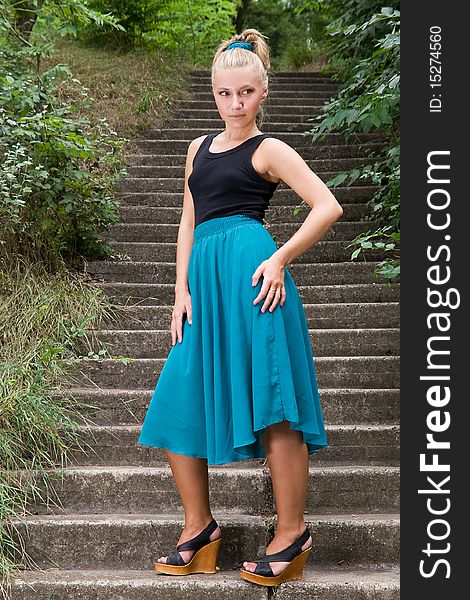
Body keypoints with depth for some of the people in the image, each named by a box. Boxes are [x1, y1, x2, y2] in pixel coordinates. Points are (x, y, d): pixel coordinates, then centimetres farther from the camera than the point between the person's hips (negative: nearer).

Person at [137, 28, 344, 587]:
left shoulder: (269, 150, 4)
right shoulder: (200, 147, 22)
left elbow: (328, 206, -3)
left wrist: (280, 259, -11)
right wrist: (182, 290, 10)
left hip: (249, 266, -7)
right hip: (205, 277, 7)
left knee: (272, 404, -7)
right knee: (176, 404, 5)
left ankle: (292, 532, 4)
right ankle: (199, 527, 17)